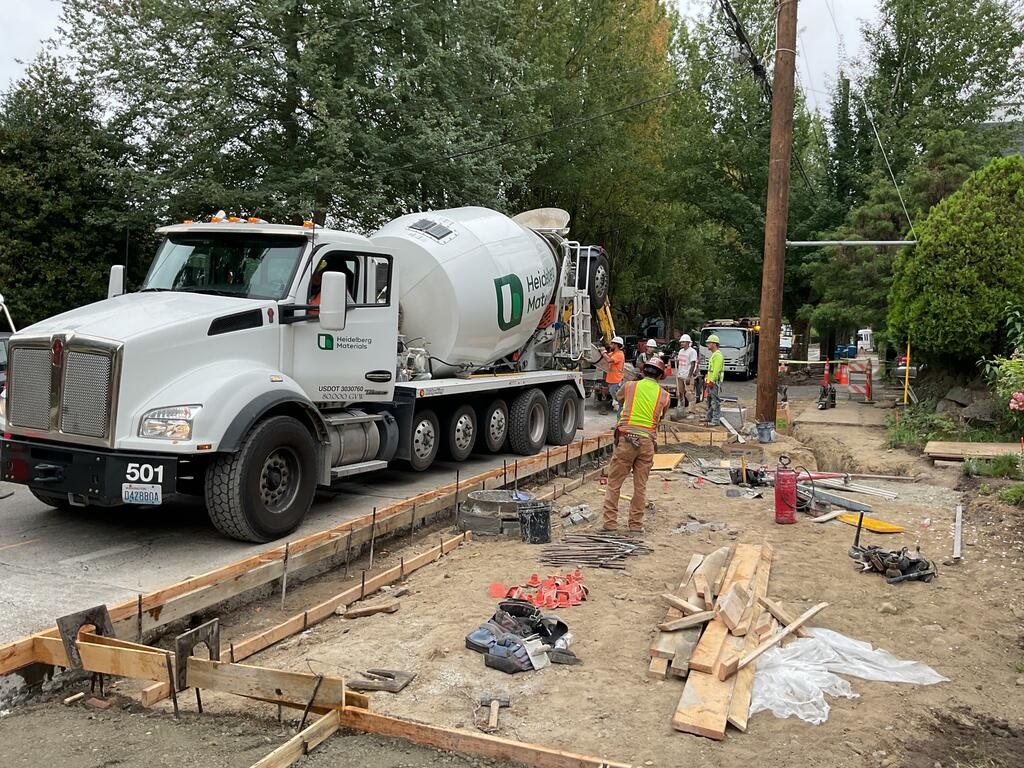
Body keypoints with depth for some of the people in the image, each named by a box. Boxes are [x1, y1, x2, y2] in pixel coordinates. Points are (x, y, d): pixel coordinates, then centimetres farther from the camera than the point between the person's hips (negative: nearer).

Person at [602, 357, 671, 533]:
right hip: (647, 441, 2)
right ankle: (636, 523, 15)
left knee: (614, 482, 6)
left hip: (626, 439, -1)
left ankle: (610, 521, 5)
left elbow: (618, 396, 24)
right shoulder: (664, 395, 6)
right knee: (640, 485, 10)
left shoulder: (630, 386, 4)